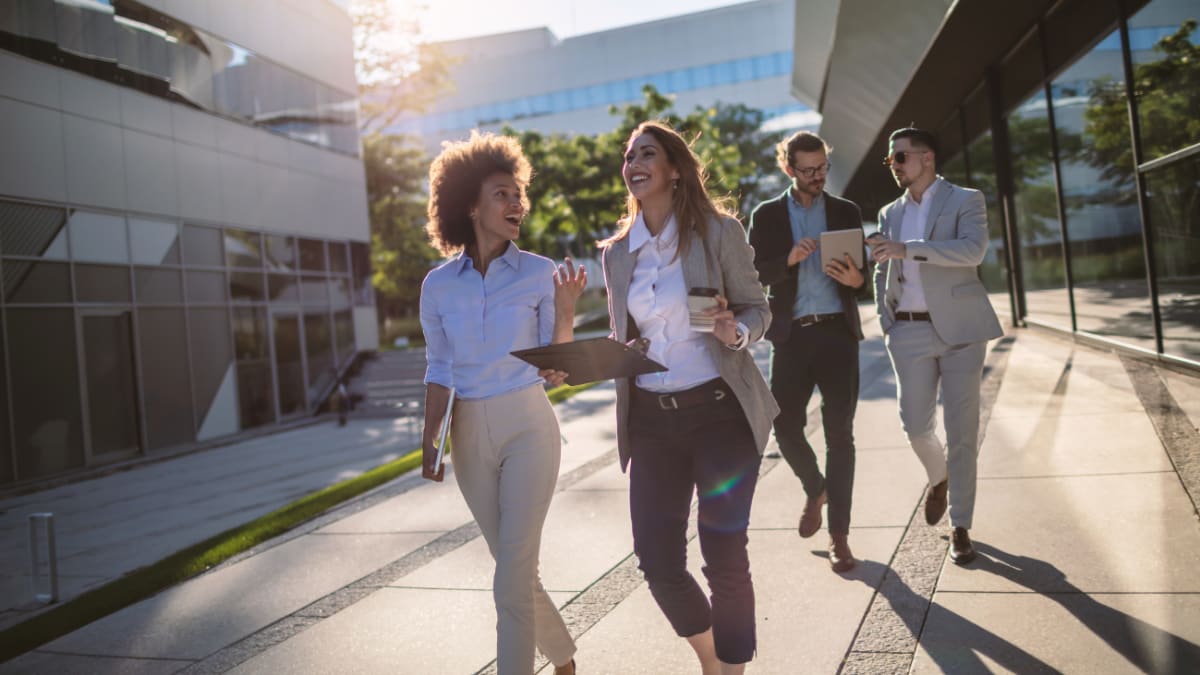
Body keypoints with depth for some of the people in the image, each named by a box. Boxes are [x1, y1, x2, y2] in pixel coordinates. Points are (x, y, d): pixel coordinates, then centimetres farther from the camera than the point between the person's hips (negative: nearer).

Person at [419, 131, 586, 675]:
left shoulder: (540, 273, -6)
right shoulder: (438, 286, 0)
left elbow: (553, 371, -5)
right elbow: (439, 370, 8)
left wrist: (565, 308, -18)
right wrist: (429, 441, -1)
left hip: (529, 428, -3)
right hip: (470, 434, 3)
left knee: (512, 577, -7)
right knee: (517, 568, 15)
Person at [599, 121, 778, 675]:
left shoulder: (718, 229, -4)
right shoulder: (617, 251, 8)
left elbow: (757, 308, 1)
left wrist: (735, 331, -21)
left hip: (720, 411, -4)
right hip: (650, 419, 4)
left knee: (724, 558, 1)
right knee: (658, 562, 7)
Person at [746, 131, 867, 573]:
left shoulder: (846, 212, 10)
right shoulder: (767, 215, 7)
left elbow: (862, 273, 10)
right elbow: (755, 274, 0)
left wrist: (855, 278, -14)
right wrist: (789, 259, -18)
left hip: (838, 332, 0)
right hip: (792, 334, 0)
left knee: (839, 433, -2)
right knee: (786, 427, 0)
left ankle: (839, 535, 6)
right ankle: (815, 490, 32)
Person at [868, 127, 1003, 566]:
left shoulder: (966, 200, 0)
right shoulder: (890, 213, 14)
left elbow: (973, 250, -19)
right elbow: (882, 273, 19)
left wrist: (907, 249, -28)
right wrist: (886, 323, 5)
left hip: (959, 329, -3)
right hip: (910, 332, 4)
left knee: (962, 431, -1)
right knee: (915, 426, 1)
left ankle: (960, 528, 11)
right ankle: (939, 477, 35)